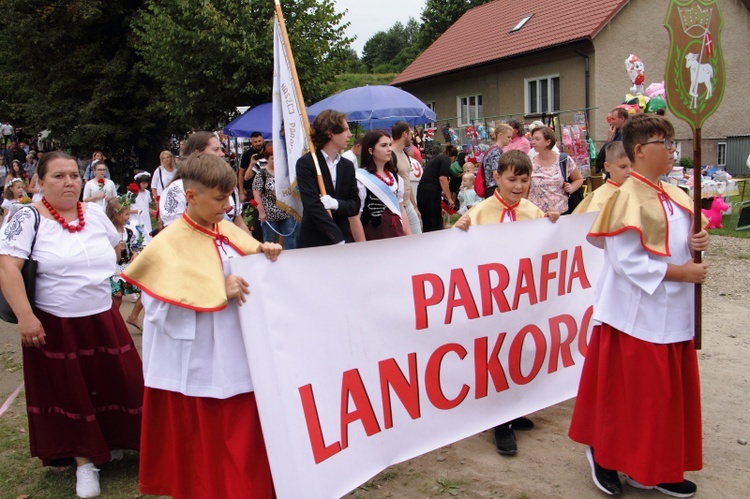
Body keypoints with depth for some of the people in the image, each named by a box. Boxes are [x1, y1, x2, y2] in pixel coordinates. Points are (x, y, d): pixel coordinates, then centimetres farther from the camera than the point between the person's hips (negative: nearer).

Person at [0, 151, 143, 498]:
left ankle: (113, 441, 34)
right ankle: (84, 461, 23)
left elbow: (115, 249, 22)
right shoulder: (28, 218, -10)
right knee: (70, 392, 7)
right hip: (54, 326, -4)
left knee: (119, 383, 9)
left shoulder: (95, 214, 4)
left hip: (104, 321, 4)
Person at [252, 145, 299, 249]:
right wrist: (261, 212, -12)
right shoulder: (261, 175, -7)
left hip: (287, 212, 3)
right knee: (270, 240, 10)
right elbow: (257, 195, -8)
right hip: (270, 214, -3)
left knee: (291, 236, 6)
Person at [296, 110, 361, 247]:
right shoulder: (305, 163, -7)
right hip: (314, 241, -4)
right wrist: (338, 239, -21)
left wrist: (336, 204, -14)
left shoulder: (348, 166, 11)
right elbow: (313, 205, -16)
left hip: (344, 238, 5)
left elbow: (355, 205, 8)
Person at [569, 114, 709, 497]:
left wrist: (695, 243, -2)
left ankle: (656, 466, 28)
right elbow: (628, 261, -20)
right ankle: (603, 452, 23)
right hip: (638, 312, -8)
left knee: (668, 392, 14)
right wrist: (680, 273, -18)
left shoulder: (673, 196, 10)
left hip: (671, 313, 8)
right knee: (632, 392, 2)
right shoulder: (628, 197, -16)